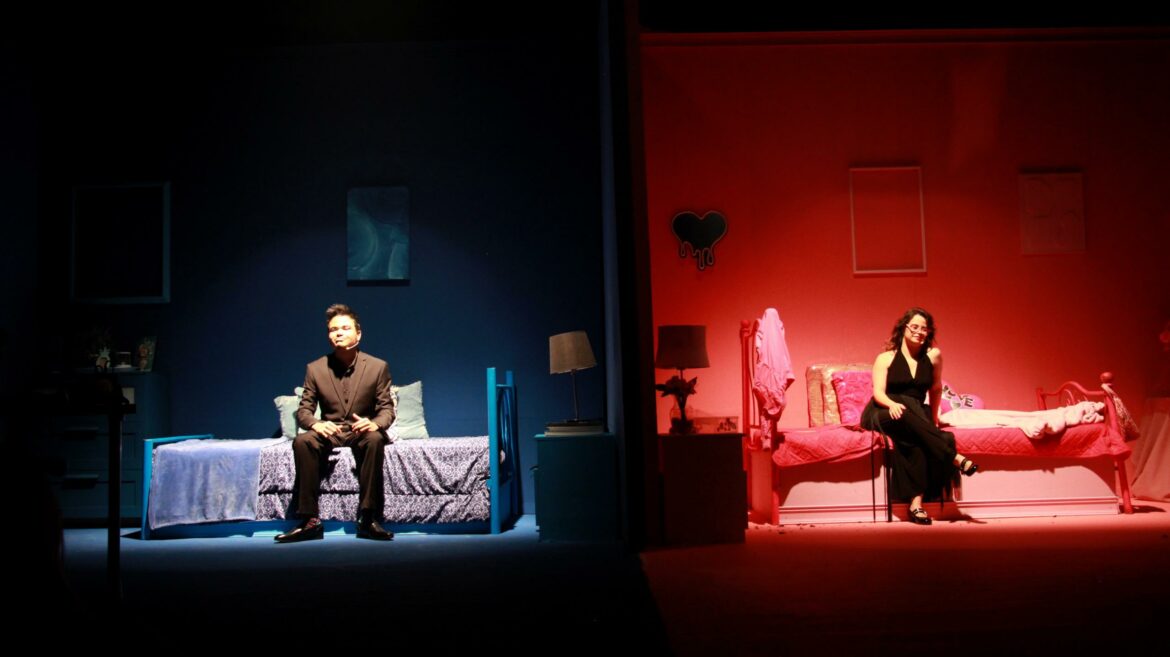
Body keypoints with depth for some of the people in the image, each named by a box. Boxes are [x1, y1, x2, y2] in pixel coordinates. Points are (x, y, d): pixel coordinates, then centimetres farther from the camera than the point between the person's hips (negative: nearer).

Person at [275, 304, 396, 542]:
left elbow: (387, 408, -2)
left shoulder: (378, 367, -2)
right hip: (329, 432, 1)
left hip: (362, 431, -1)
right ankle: (310, 520, -29)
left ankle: (368, 519, -33)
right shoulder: (315, 369, 2)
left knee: (375, 439, -37)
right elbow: (303, 409, 2)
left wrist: (375, 423, -26)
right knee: (302, 441, -31)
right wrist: (315, 424, -23)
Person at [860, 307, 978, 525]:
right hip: (883, 414, -1)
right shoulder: (886, 358, 2)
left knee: (913, 438, -36)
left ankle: (916, 501, -42)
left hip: (916, 417, 1)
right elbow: (878, 392, -9)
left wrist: (933, 419, 24)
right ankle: (954, 457, -36)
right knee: (906, 412, -37)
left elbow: (936, 389, 18)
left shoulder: (933, 356, 5)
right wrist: (892, 404, -31)